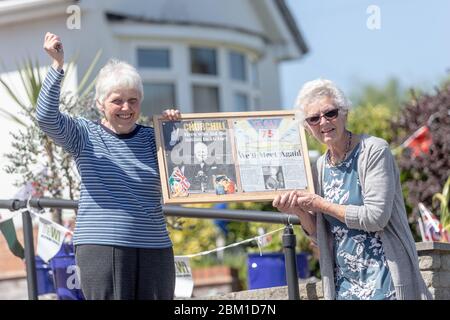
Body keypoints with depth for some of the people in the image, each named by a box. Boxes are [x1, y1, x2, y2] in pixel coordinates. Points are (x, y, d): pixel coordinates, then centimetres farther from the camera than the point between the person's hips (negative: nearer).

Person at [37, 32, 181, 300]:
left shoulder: (153, 137, 11)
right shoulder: (85, 136, 3)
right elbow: (47, 118, -12)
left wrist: (176, 127, -3)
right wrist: (58, 65, -19)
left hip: (154, 247, 4)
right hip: (101, 247, -3)